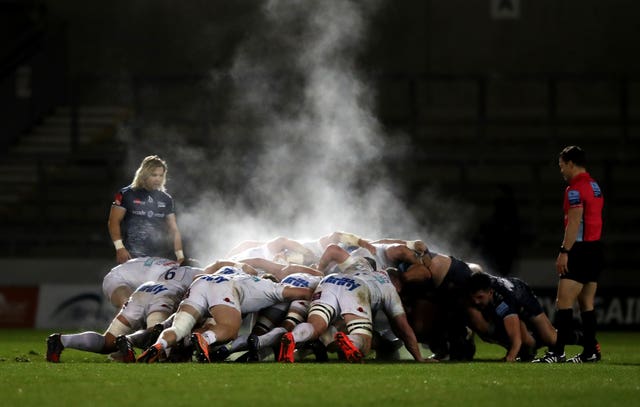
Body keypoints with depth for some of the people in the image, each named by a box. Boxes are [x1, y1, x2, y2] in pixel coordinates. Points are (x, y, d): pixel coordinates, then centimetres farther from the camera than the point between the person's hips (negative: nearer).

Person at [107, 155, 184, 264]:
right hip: (132, 257, -4)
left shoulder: (166, 199, 14)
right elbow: (114, 222, 0)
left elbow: (174, 229, 14)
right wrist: (120, 248, -11)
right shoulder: (127, 195, 2)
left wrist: (180, 255, 4)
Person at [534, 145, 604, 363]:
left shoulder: (575, 188, -12)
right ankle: (590, 351, 12)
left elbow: (574, 223, -19)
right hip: (596, 248, 10)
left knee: (564, 302, -12)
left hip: (581, 250, -10)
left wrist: (564, 252, -20)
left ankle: (557, 351, -19)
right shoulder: (594, 186, 17)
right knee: (587, 304, 13)